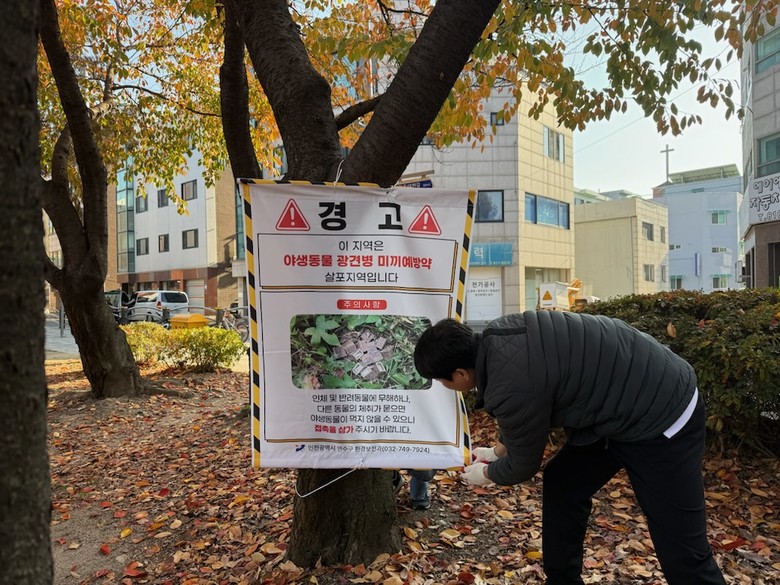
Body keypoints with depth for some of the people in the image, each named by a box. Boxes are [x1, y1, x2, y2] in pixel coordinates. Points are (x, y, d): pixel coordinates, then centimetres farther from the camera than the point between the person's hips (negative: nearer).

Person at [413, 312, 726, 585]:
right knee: (560, 486, 14)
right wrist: (498, 449, 25)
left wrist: (486, 474, 9)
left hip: (662, 419, -9)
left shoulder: (513, 386, -32)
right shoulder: (493, 338, -5)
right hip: (617, 404, 9)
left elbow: (524, 465, -11)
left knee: (681, 549, -3)